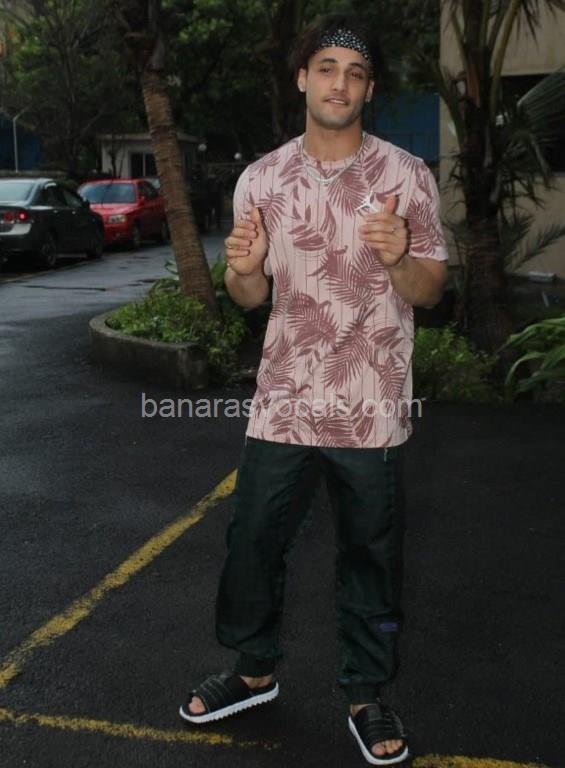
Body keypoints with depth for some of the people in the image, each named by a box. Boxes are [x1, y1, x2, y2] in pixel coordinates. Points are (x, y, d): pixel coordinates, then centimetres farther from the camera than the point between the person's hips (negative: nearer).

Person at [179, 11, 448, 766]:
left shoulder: (407, 175, -4)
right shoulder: (260, 179, 4)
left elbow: (429, 292, -1)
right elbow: (251, 296, 9)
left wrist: (398, 259, -22)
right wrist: (240, 268, -14)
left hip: (370, 410, -2)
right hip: (282, 402, 3)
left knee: (370, 557, 10)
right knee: (252, 541, 13)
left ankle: (368, 695, 31)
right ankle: (255, 669, 37)